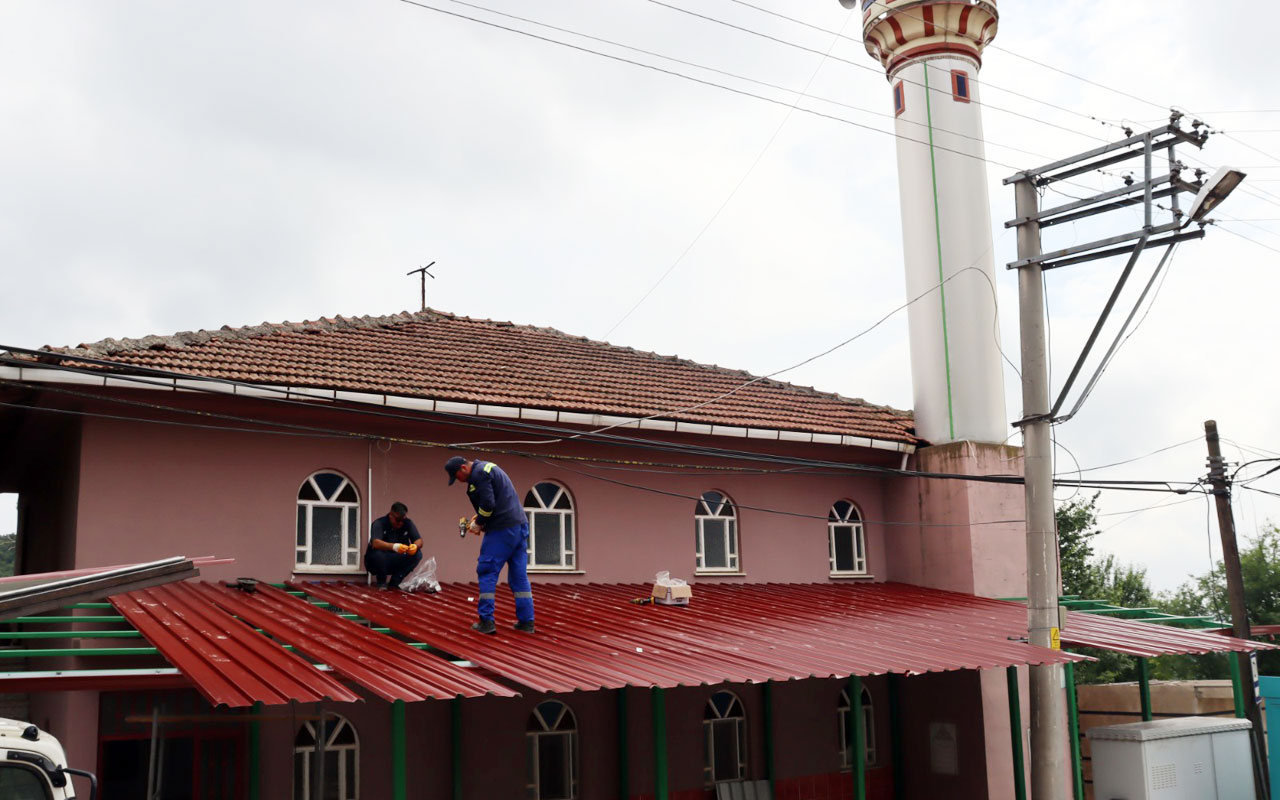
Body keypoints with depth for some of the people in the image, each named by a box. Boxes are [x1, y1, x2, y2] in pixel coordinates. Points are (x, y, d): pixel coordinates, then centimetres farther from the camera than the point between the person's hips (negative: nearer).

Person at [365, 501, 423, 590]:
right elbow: (375, 543, -34)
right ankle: (381, 582, -8)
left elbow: (419, 541, -9)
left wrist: (415, 546, -36)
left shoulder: (408, 523, -2)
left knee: (417, 554, -19)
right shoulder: (379, 523, -17)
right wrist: (394, 546, -51)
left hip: (397, 562, 4)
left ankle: (395, 582, -6)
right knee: (378, 554, -36)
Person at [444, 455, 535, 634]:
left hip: (502, 530, -10)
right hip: (520, 525, 10)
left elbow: (488, 503, -18)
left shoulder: (479, 474, -11)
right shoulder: (487, 468, 20)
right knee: (519, 575, 10)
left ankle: (486, 621, 0)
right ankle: (526, 621, 11)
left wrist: (478, 523, -2)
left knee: (487, 572, -1)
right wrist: (480, 518, 17)